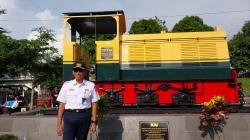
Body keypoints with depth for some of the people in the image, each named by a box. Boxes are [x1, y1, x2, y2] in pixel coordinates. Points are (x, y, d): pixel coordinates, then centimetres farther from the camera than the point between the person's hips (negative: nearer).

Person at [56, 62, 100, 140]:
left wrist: (93, 122, 0)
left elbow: (94, 104, 4)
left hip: (85, 116, 1)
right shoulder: (67, 85, 4)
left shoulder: (90, 85, 3)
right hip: (69, 116, 0)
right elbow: (62, 105, 3)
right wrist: (59, 124, 0)